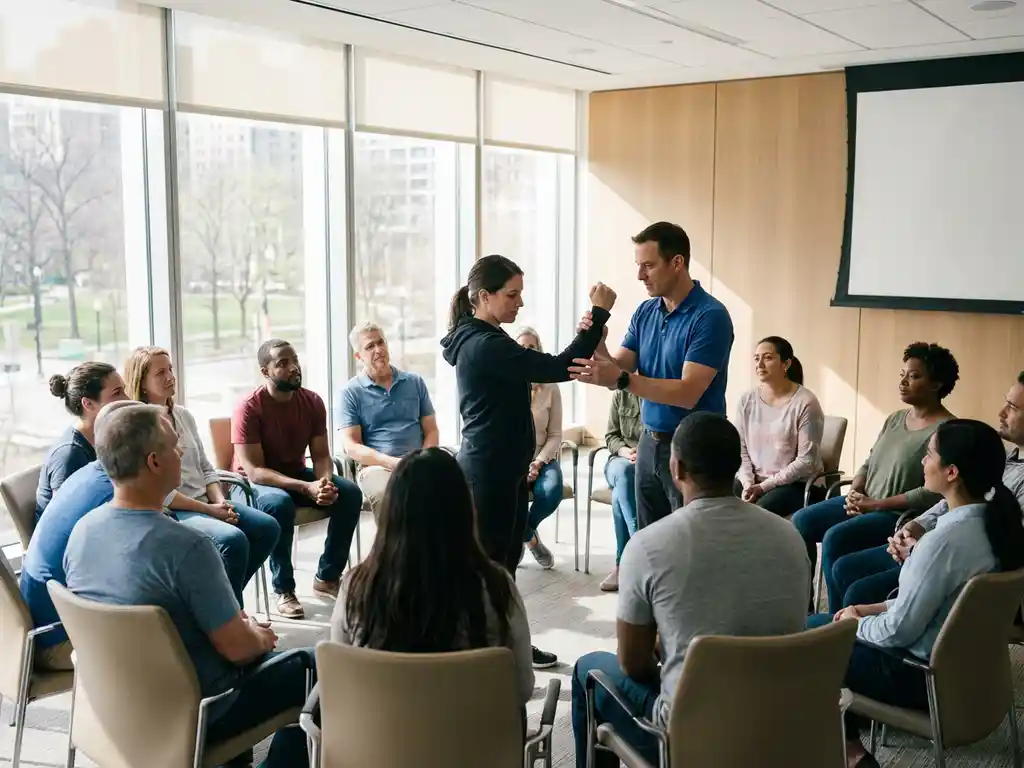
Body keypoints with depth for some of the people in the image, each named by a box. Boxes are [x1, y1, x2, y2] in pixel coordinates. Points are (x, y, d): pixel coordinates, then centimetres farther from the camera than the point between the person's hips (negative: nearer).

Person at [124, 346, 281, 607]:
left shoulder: (184, 415, 14)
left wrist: (220, 502, -4)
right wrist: (209, 510, -16)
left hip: (207, 503, 8)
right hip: (170, 512, -8)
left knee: (268, 527, -9)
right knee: (233, 540, -30)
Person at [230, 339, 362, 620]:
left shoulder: (312, 402, -5)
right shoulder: (248, 408, -21)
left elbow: (321, 455, -2)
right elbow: (254, 471, -25)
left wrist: (325, 482, -27)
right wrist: (306, 488, -35)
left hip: (297, 475, 6)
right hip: (252, 483, -5)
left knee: (350, 493, -17)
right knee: (279, 503, -38)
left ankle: (327, 577, -4)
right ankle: (283, 589, -21)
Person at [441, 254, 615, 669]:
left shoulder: (481, 340, 13)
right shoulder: (485, 345, -21)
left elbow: (539, 371, 16)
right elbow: (555, 369, -26)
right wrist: (598, 315, -21)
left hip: (500, 467, 11)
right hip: (491, 471, -11)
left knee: (504, 558, 18)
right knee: (491, 561, -2)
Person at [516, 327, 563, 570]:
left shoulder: (550, 389, 2)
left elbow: (555, 435, 2)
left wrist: (538, 463, -14)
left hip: (541, 459, 1)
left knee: (551, 492, -31)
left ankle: (520, 533, 4)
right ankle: (530, 538, 0)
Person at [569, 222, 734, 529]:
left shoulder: (710, 316, -16)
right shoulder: (645, 312, 6)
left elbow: (687, 394, -23)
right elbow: (618, 373, 2)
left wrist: (621, 379, -32)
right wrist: (598, 345, -18)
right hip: (649, 443, 7)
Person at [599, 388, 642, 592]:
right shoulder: (620, 395, 7)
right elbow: (611, 436, 7)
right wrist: (626, 452, -14)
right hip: (621, 461, 2)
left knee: (619, 494, -34)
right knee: (624, 473, -37)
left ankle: (623, 564, -31)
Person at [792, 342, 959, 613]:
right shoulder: (895, 418, 11)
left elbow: (933, 493, -22)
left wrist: (875, 504, -19)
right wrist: (854, 493, -5)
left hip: (901, 515, -9)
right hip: (865, 503, 9)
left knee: (835, 538, -27)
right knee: (801, 521, -2)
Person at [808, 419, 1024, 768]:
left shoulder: (945, 540, -31)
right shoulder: (994, 520, -4)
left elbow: (899, 631, -23)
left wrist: (857, 623, -4)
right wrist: (877, 608, 8)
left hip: (926, 676, -8)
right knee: (820, 622, 18)